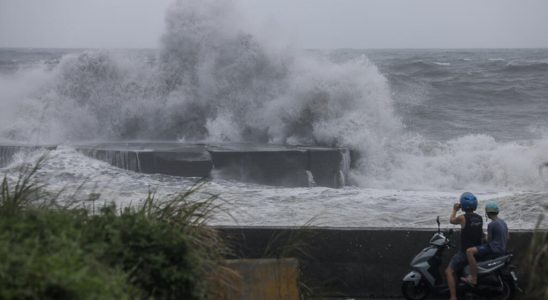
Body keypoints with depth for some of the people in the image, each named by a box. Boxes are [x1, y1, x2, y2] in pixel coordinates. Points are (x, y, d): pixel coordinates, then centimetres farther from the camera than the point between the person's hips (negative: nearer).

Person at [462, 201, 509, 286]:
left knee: (469, 251, -21)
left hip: (494, 249, -10)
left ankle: (473, 279, -26)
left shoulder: (491, 224, -16)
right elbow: (507, 238, 21)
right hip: (502, 249, 10)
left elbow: (489, 240, -10)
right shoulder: (503, 222, 13)